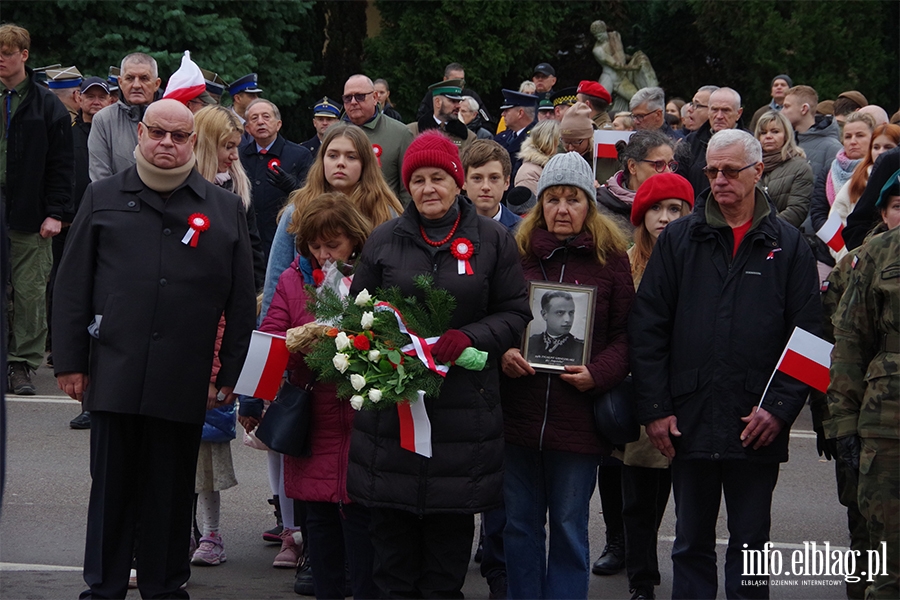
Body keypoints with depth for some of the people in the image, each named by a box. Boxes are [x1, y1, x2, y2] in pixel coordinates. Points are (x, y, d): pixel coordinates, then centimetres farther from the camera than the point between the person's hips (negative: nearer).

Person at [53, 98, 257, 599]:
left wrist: (231, 372, 3)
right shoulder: (104, 198, 8)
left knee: (172, 492, 8)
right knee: (112, 487, 6)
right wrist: (70, 361, 1)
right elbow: (73, 285, 7)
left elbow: (242, 300, 8)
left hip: (185, 383, 0)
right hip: (114, 372, 0)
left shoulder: (226, 209, 9)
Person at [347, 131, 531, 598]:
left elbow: (515, 314, 4)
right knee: (391, 516, 3)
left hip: (463, 401, -1)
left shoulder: (493, 240, 4)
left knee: (451, 519, 3)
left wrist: (469, 337, -13)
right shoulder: (384, 240, 8)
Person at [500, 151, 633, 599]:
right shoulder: (516, 252, 5)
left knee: (569, 528, 7)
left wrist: (598, 373, -15)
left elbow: (626, 334, 1)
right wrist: (502, 353, -10)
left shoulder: (610, 258, 1)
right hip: (517, 412, 2)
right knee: (519, 525, 10)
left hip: (578, 419, -2)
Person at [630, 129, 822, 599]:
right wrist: (654, 409, -5)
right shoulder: (679, 239, 5)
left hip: (757, 428, -1)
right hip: (689, 420, 1)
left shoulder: (788, 246, 4)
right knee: (691, 544, 10)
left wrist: (780, 406, -9)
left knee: (750, 546, 7)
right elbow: (646, 328, 2)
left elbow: (808, 336, 1)